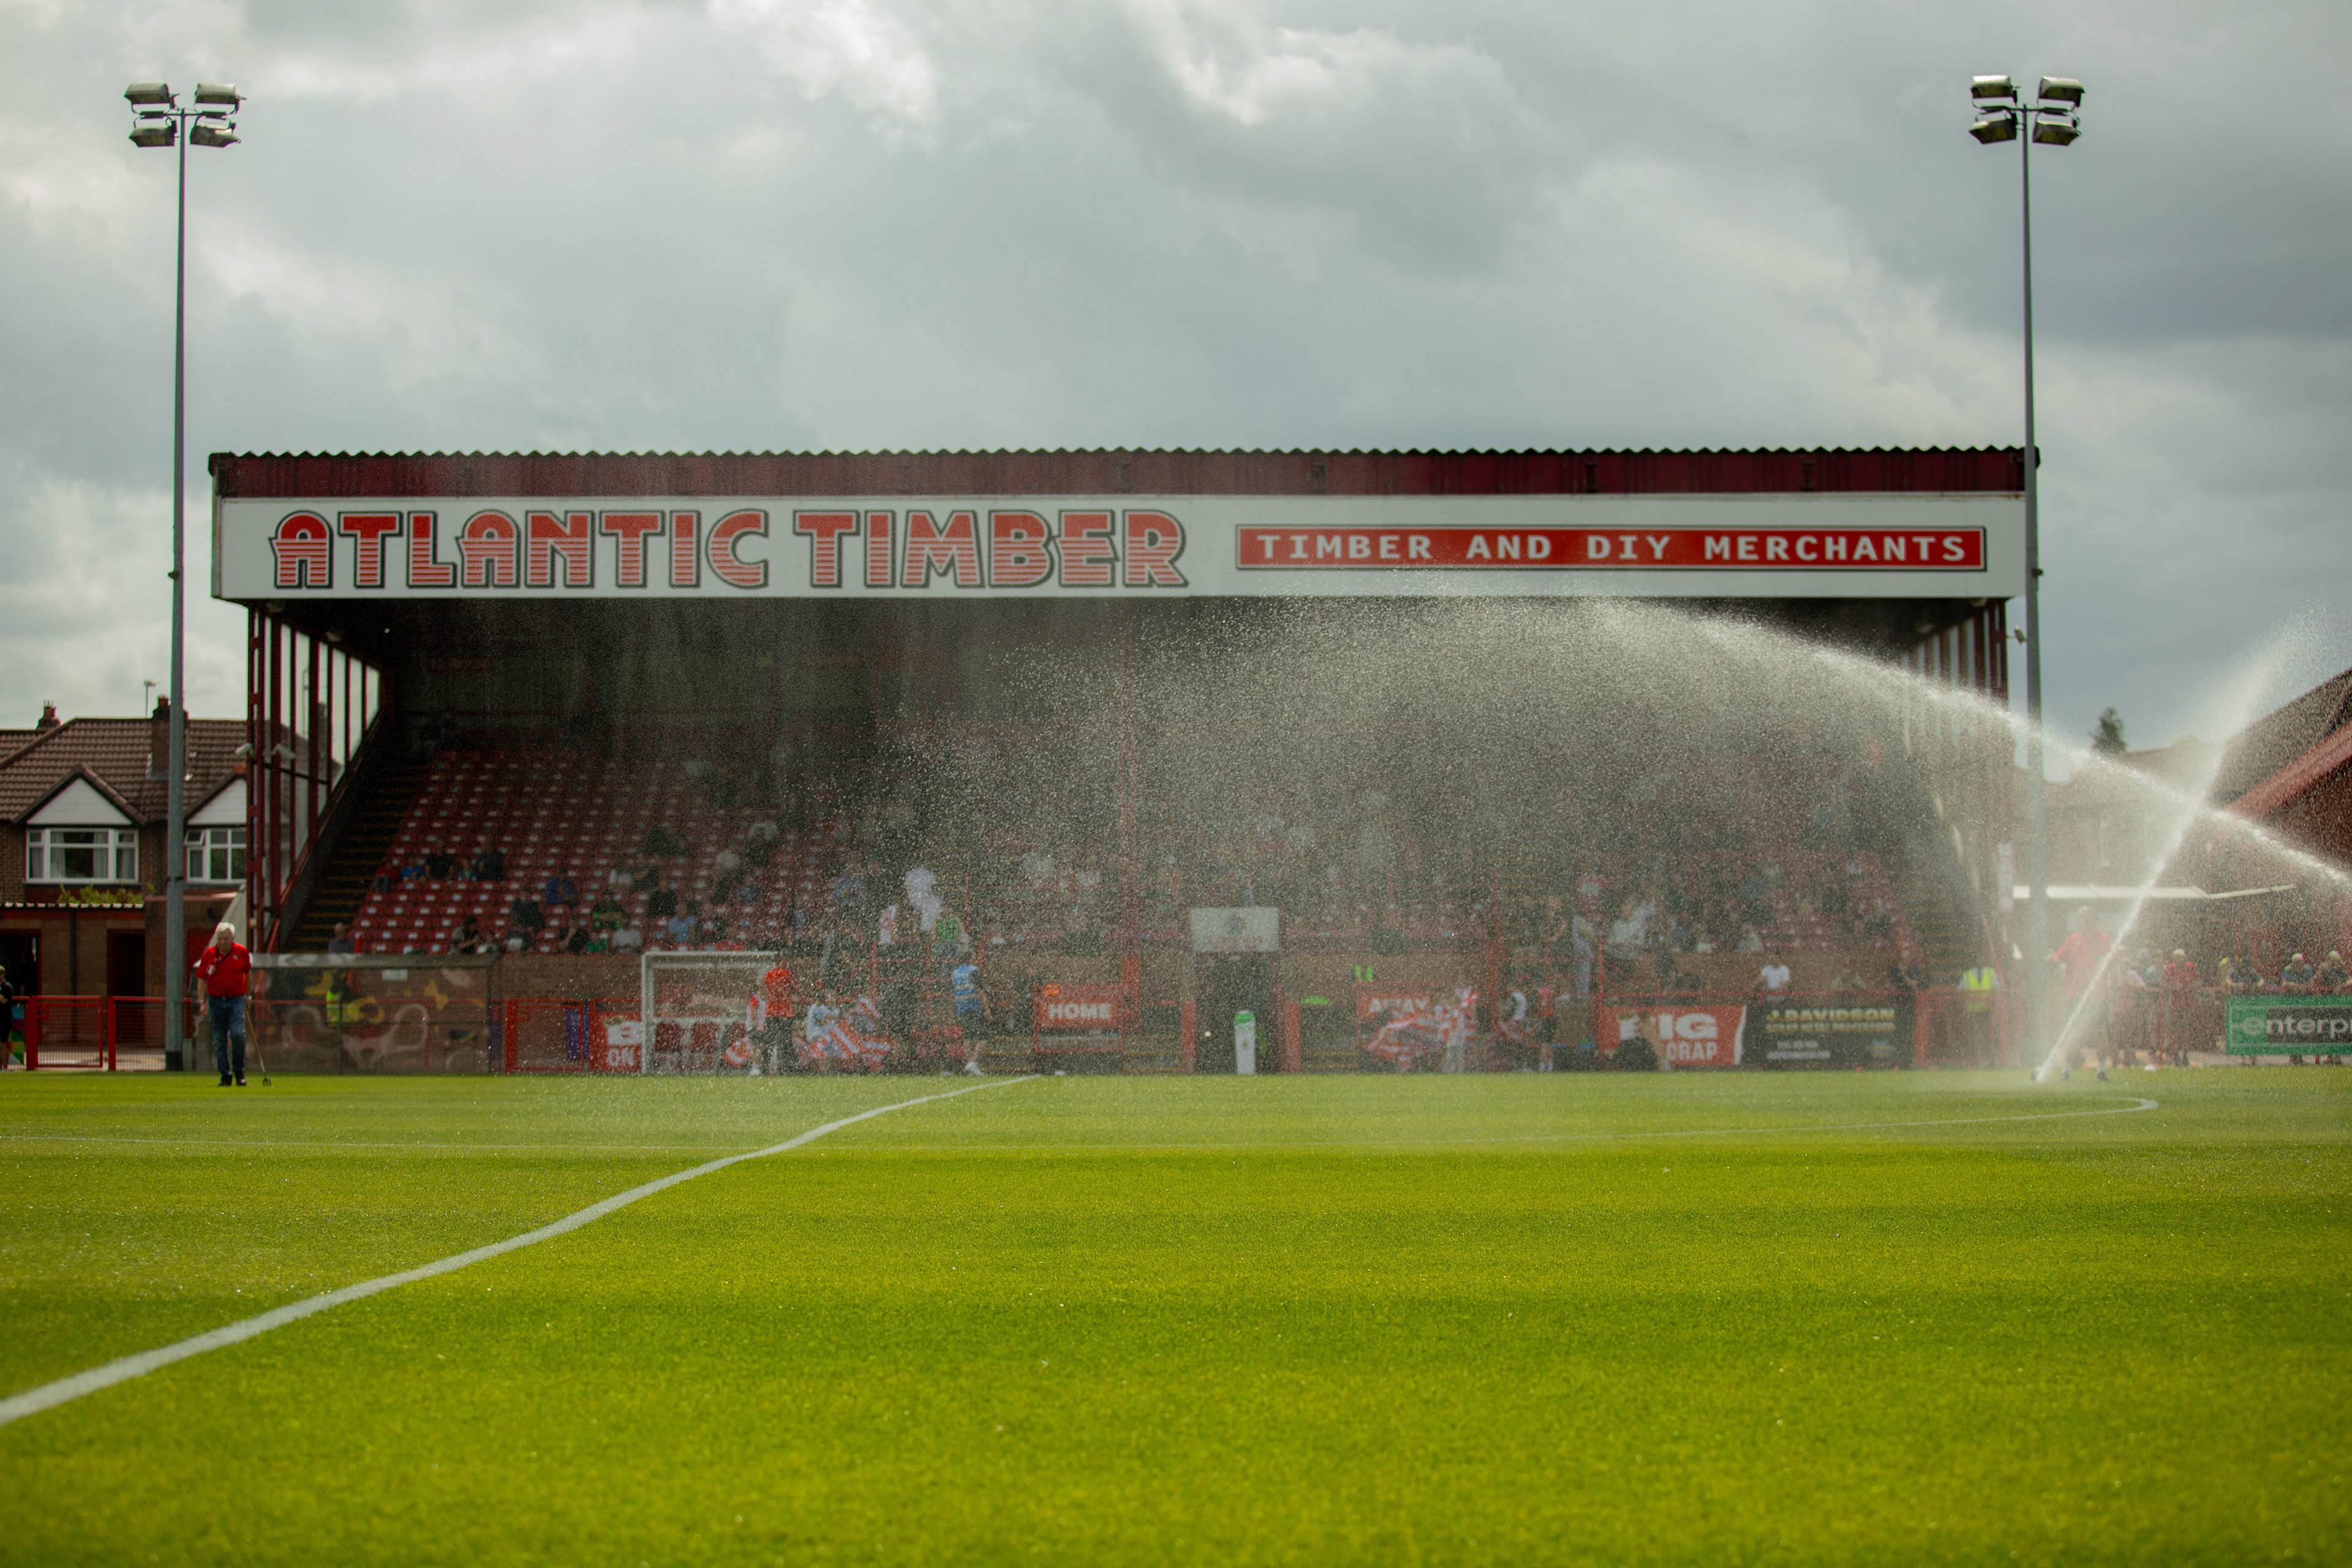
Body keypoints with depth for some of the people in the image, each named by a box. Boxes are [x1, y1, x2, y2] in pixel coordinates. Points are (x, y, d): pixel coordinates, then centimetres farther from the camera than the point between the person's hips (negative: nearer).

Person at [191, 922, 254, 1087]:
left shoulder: (241, 952, 1)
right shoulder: (209, 954, 0)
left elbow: (248, 973, 16)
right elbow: (202, 979, 5)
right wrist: (203, 1002, -2)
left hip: (236, 999, -1)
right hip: (216, 1000, 1)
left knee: (237, 1034, -18)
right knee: (219, 1041, 2)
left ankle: (240, 1071, 0)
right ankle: (225, 1076, 10)